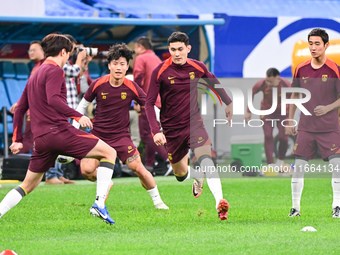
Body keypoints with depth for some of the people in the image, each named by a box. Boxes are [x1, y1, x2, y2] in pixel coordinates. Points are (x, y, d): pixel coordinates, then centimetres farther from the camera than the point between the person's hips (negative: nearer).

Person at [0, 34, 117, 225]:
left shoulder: (34, 76, 24)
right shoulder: (55, 70, -2)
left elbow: (20, 109, 26)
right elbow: (53, 99, -20)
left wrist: (17, 140, 28)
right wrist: (77, 116, -23)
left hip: (40, 138, 8)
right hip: (60, 131, -8)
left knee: (29, 185, 20)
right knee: (109, 153, -1)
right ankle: (99, 203, -14)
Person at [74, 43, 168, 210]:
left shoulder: (131, 88, -9)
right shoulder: (98, 85, -8)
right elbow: (82, 106, 6)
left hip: (121, 135, -1)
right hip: (98, 134, 1)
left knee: (138, 167, -16)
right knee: (86, 170, -16)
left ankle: (157, 200, 4)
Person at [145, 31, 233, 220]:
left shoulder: (197, 67, -3)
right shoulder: (160, 72, -11)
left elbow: (213, 81, 20)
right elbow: (149, 103, -9)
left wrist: (228, 103, 26)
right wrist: (156, 131, -20)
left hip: (194, 123, 0)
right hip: (171, 130, 0)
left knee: (206, 159, -27)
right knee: (180, 175, 11)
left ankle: (220, 202, -39)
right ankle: (198, 177, 47)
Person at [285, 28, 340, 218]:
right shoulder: (301, 69, 4)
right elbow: (295, 95, 16)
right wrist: (290, 121, 14)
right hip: (306, 127, 3)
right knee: (299, 166, -1)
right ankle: (295, 207, 7)